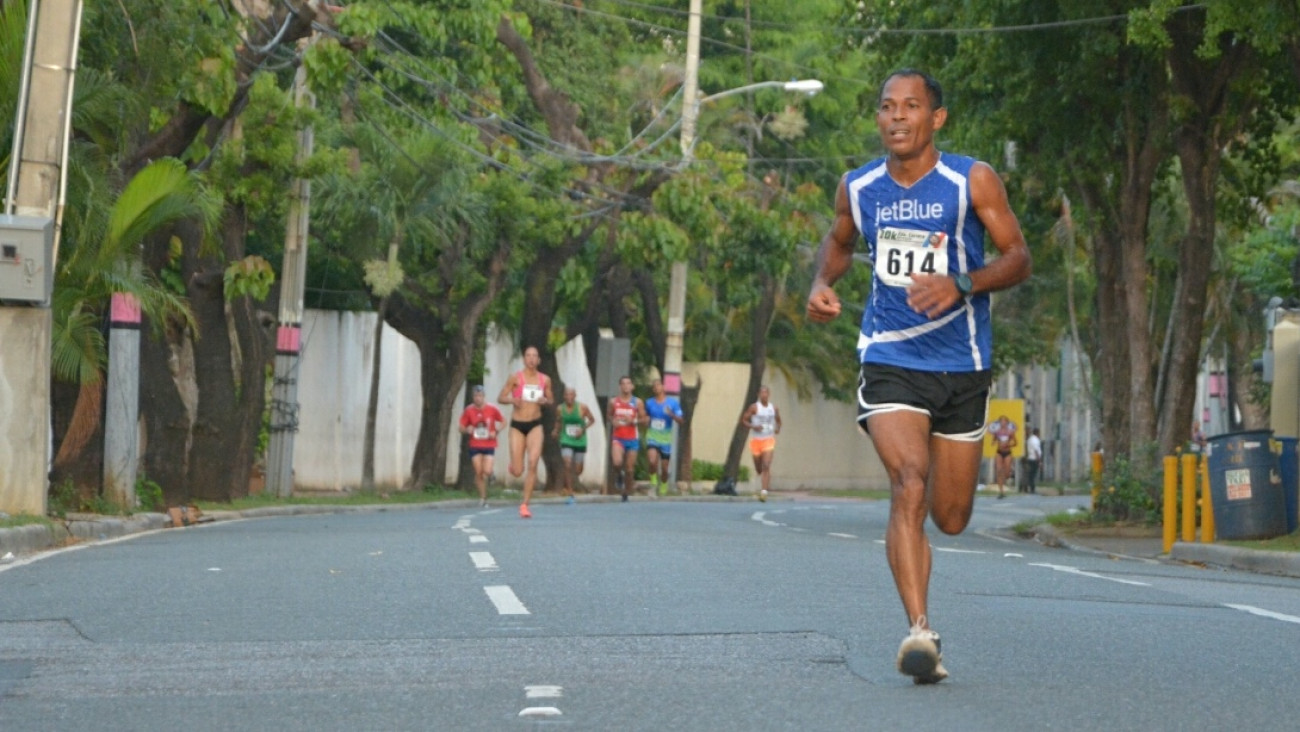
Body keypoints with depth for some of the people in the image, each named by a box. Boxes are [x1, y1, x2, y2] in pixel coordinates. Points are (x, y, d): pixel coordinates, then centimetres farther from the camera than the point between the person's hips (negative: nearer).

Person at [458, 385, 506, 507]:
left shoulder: (492, 409, -3)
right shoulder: (469, 410, -1)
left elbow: (503, 422, 8)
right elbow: (461, 428, 6)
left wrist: (495, 432, -9)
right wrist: (467, 430, -17)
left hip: (489, 445, -1)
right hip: (475, 446, 1)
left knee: (487, 472, -15)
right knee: (478, 473, -4)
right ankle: (482, 498, 9)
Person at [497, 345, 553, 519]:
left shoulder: (545, 380, 3)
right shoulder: (516, 378, -5)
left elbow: (551, 399, 16)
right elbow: (501, 398, -1)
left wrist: (545, 401, -7)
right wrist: (512, 400, -22)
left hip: (535, 426, 1)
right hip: (517, 426, -1)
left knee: (532, 464, -15)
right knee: (517, 471, -3)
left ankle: (525, 504, -7)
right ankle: (514, 464, 37)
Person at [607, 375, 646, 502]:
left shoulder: (637, 403, 0)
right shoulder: (613, 401, 3)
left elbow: (643, 419, 5)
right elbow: (609, 415, 17)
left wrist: (633, 421, -15)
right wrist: (613, 421, -5)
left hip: (632, 439, 1)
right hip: (618, 438, -1)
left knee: (630, 468, 5)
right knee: (617, 463, -24)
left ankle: (626, 492, 21)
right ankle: (620, 476, 10)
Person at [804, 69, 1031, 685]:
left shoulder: (972, 182, -6)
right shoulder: (858, 188, 3)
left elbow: (1018, 257, -5)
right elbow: (838, 242, 23)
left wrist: (961, 285, -23)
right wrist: (823, 283, 1)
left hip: (961, 364, 0)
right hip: (889, 361, 0)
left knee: (950, 517, 9)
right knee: (909, 484, -23)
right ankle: (919, 631, -27)